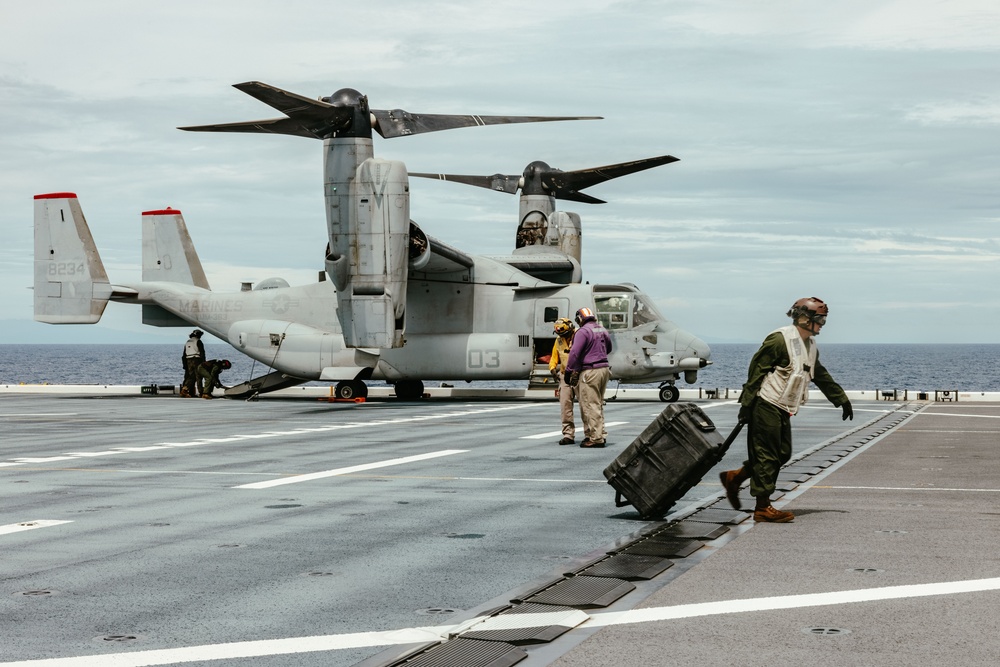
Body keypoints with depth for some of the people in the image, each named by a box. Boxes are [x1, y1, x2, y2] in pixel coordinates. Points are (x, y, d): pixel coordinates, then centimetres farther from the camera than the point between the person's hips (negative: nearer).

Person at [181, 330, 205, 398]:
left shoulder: (187, 343, 18)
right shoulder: (198, 342, -4)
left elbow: (184, 355, 19)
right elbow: (202, 353, -11)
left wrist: (185, 365, 22)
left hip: (189, 361, 6)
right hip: (197, 361, -6)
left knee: (191, 377, 7)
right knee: (198, 377, -4)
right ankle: (200, 393, -5)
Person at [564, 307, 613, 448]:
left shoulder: (583, 332, -12)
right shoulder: (602, 330, 12)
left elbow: (575, 352, -18)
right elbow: (608, 349, 28)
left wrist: (568, 371, -13)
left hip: (590, 372, -8)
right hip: (604, 368, 8)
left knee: (591, 406, -5)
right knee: (598, 404, 17)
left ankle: (596, 438, -5)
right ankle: (601, 435, 19)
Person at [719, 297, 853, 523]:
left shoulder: (811, 347, 16)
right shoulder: (780, 339, -13)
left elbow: (821, 376, 28)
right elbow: (756, 370, -16)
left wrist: (842, 400, 31)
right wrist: (746, 403, -19)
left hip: (783, 410, 10)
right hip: (766, 405, -9)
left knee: (783, 454, 8)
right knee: (767, 455, -7)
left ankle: (734, 478, 20)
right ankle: (763, 507, -2)